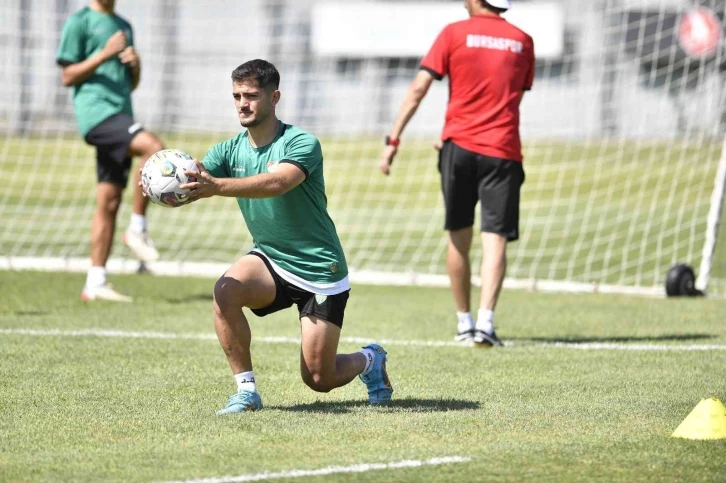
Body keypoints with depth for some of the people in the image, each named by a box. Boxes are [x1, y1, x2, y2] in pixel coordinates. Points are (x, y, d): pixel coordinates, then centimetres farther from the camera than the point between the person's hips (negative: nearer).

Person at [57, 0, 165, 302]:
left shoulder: (123, 27, 23)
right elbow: (68, 76, -4)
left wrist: (135, 65, 5)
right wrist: (104, 54, -14)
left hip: (119, 114, 7)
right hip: (96, 110, -7)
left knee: (109, 203, 2)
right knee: (154, 148, -28)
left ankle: (95, 283, 3)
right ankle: (137, 229, -16)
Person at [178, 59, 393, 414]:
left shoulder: (302, 144, -20)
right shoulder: (231, 150, -3)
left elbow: (276, 183, -40)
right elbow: (192, 181, -20)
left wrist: (217, 187, -55)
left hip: (321, 272, -4)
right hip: (270, 261, 4)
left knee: (319, 379, -1)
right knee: (225, 291, -29)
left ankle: (368, 360, 34)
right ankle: (246, 390, -15)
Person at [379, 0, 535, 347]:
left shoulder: (454, 33, 2)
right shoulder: (523, 42, 9)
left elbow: (418, 89, -4)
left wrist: (393, 140, -1)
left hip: (459, 147, 0)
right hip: (502, 149, 0)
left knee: (459, 236, 12)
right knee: (495, 239, -5)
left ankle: (464, 322, 17)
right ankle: (485, 321, -20)